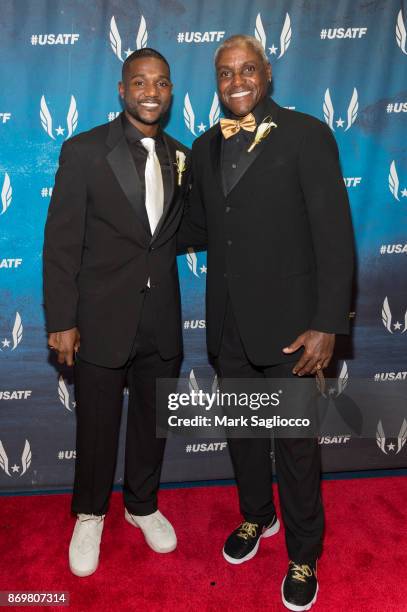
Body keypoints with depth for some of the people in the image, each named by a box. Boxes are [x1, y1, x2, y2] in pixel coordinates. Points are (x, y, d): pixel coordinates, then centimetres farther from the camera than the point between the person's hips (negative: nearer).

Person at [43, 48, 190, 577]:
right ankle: (90, 515, 38)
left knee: (153, 421, 18)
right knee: (96, 427, 12)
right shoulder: (83, 151, -8)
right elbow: (61, 243, -9)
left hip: (162, 322, 4)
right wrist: (61, 322, -10)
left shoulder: (180, 157, 6)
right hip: (102, 320, -4)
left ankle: (143, 505, 42)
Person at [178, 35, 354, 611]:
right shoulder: (205, 147, 9)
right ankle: (257, 516, 46)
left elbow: (334, 236, -13)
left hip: (287, 323, -5)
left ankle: (303, 556, 32)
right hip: (229, 324, 5)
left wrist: (327, 325, -18)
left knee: (296, 444, 9)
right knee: (241, 430, 20)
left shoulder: (307, 135, -9)